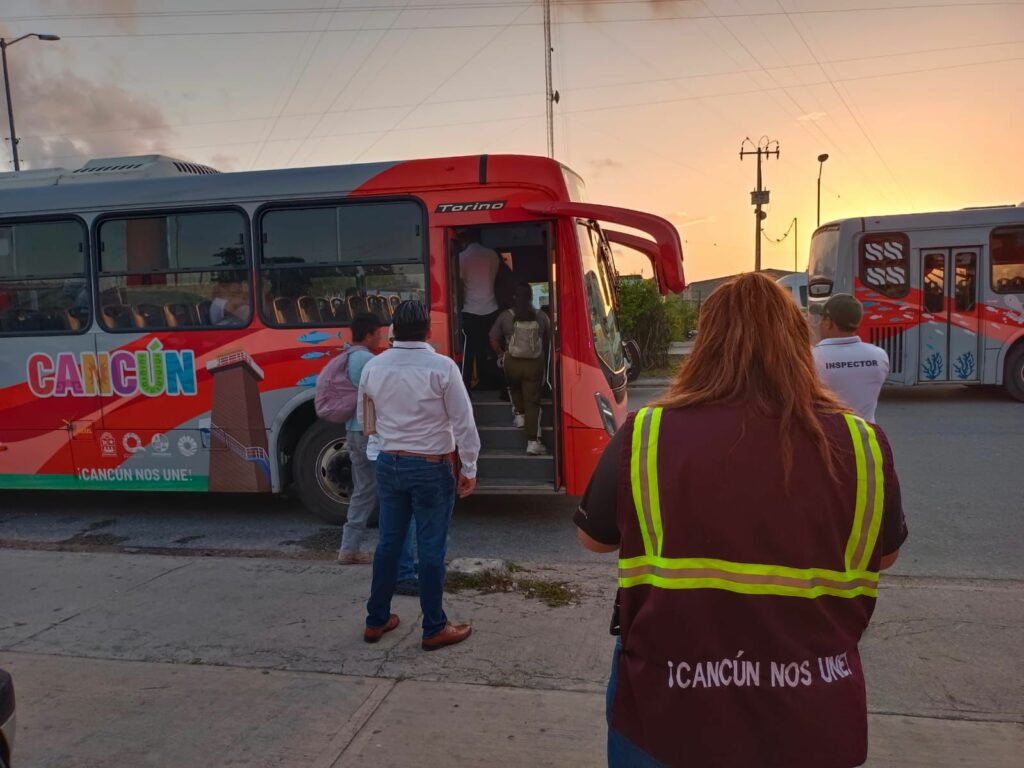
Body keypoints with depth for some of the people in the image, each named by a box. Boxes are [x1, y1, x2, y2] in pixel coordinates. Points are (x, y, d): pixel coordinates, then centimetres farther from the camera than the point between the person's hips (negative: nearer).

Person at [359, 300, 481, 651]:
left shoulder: (373, 367, -1)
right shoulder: (442, 366, -15)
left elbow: (367, 421, 11)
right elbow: (463, 422, -12)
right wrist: (469, 468, -3)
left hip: (389, 464, 5)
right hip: (431, 468, -4)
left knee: (388, 542, 16)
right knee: (431, 549, 4)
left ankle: (376, 621, 28)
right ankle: (434, 629, 15)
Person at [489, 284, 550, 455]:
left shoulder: (505, 316, -3)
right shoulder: (542, 317, -2)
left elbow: (494, 340, -1)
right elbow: (548, 341, 5)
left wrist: (500, 354, 17)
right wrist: (545, 360, 22)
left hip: (512, 362, 1)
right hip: (535, 363, 0)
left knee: (515, 388, 34)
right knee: (533, 401, 3)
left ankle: (520, 414, 24)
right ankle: (533, 441, 0)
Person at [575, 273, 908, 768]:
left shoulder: (645, 435, -17)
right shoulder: (861, 446, -12)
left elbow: (594, 538, 0)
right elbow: (886, 555, 6)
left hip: (669, 715, -1)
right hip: (813, 725, 2)